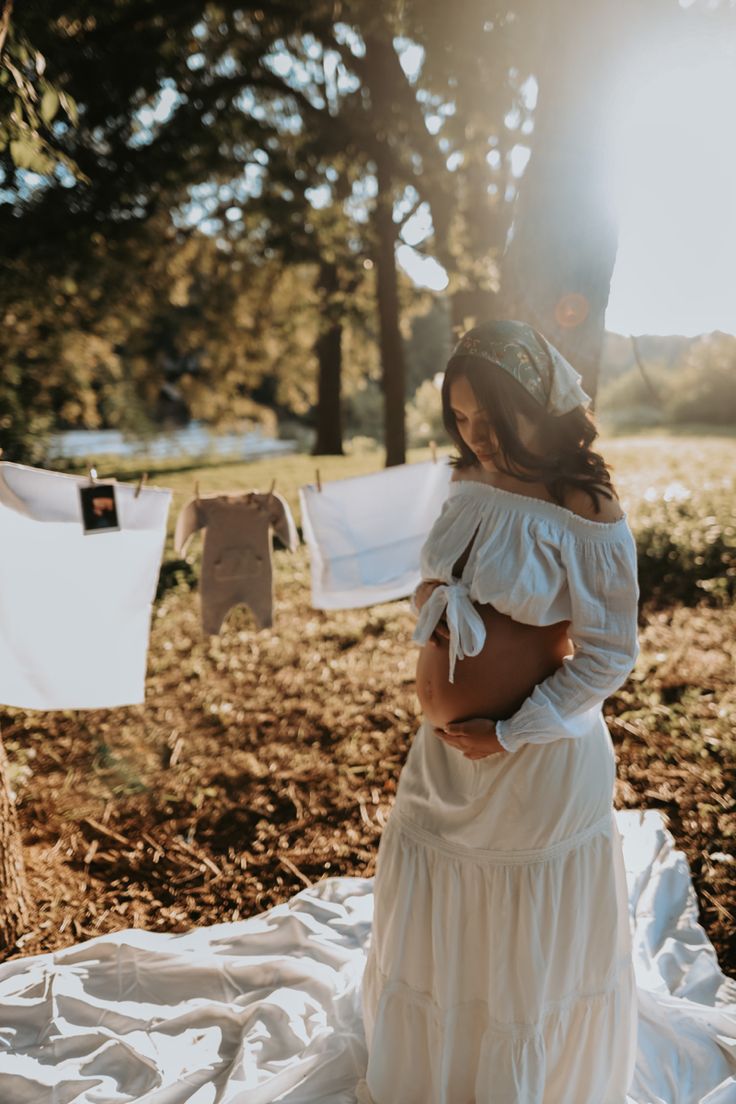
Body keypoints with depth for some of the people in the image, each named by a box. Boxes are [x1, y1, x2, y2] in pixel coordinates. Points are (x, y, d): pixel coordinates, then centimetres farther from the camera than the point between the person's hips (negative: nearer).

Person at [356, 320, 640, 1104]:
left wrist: (510, 735, -16)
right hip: (443, 748, 6)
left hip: (537, 755, -6)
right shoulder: (470, 488, 0)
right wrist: (438, 610, -9)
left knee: (532, 948, 15)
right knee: (427, 922, 23)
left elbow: (609, 656, -15)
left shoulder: (587, 516, -18)